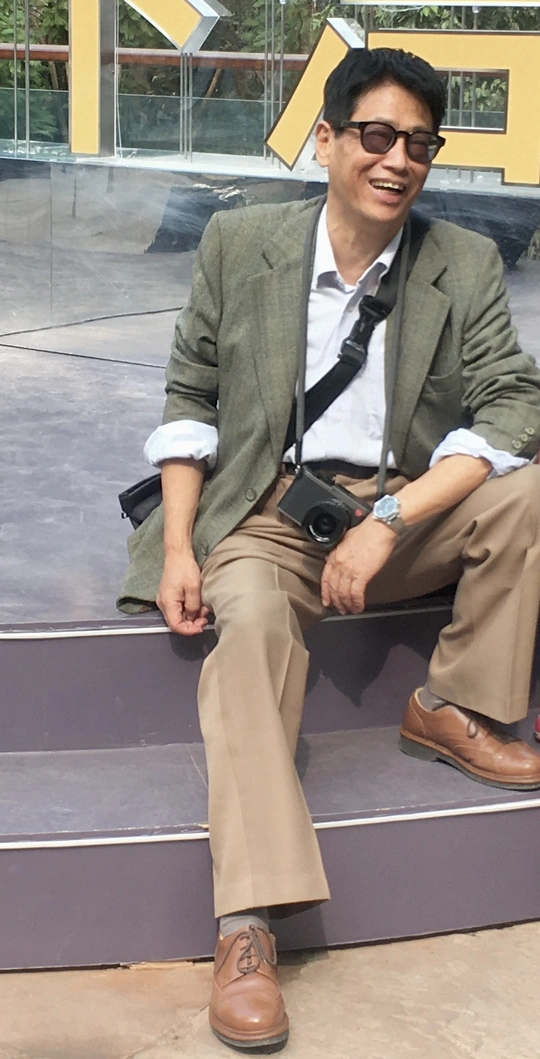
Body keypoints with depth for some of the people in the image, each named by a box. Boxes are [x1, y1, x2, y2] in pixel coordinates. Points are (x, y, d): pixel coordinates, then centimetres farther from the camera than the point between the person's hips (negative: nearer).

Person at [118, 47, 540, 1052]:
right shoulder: (239, 242, 2)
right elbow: (190, 394, 6)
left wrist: (388, 519, -21)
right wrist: (177, 544, -7)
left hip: (406, 509, 2)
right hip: (266, 513, -1)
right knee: (251, 623, -33)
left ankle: (449, 710, -5)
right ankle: (248, 929, -37)